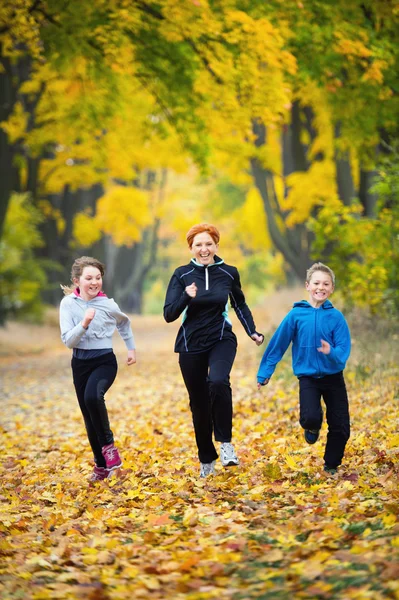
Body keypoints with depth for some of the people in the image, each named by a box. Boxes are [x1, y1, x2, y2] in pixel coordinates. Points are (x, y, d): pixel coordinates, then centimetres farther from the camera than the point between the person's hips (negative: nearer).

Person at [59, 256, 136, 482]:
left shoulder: (108, 304, -6)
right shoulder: (68, 303, -7)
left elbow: (124, 322, 17)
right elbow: (68, 341, -11)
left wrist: (132, 348, 19)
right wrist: (84, 324, -26)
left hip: (105, 361, -2)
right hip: (80, 363, 2)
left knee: (93, 397, -33)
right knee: (89, 417, 8)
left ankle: (108, 444, -11)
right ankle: (101, 465, 25)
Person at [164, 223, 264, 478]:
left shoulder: (229, 273, -1)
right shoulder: (182, 275, -5)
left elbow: (240, 304, 15)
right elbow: (169, 314, -9)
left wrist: (253, 332, 5)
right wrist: (186, 297, -25)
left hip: (221, 340, -1)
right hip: (191, 345, 1)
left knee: (219, 382, -31)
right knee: (199, 404, 7)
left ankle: (225, 442, -15)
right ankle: (206, 460, 25)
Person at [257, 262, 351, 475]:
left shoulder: (336, 317, -8)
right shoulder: (296, 314, -9)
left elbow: (344, 349, -11)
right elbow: (278, 343, -2)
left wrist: (331, 353, -34)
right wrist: (265, 372, 2)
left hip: (334, 377, 1)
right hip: (308, 377, -1)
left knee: (341, 428, 4)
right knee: (311, 417, -24)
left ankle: (331, 467, 28)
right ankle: (312, 428, 14)